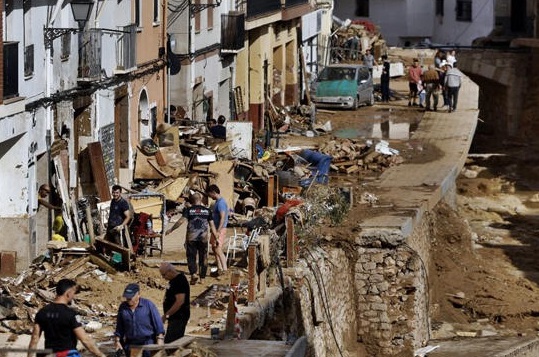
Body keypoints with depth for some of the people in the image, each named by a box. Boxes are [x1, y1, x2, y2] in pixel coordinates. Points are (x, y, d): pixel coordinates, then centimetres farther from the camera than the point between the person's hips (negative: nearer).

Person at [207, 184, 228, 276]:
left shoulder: (220, 203, -17)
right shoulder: (218, 202, 16)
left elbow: (222, 218, -24)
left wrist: (218, 231, -29)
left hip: (220, 229, -11)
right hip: (217, 229, 11)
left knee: (218, 249, -14)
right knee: (214, 248, 15)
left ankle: (224, 268, -16)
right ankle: (219, 268, 21)